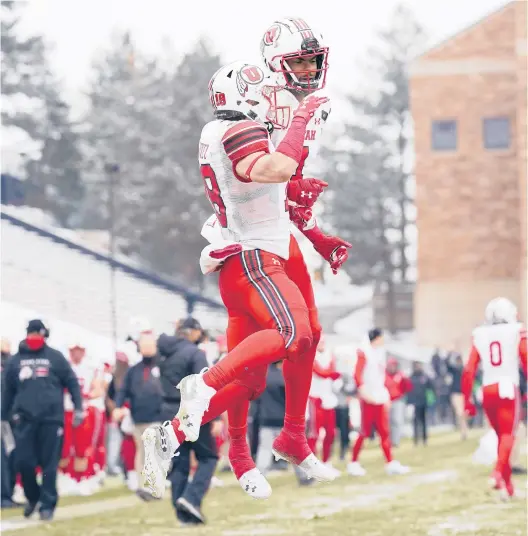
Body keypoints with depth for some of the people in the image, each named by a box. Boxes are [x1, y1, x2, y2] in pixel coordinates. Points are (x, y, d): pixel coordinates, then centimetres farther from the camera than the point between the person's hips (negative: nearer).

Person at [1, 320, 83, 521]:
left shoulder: (55, 357, 5)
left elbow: (72, 383, 7)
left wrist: (78, 409, -1)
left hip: (51, 418, -2)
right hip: (25, 419, 2)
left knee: (49, 464, 0)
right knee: (24, 462, -3)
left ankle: (47, 505, 7)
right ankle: (32, 497, 20)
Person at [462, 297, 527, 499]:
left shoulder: (480, 336, 9)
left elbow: (469, 371, 7)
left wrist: (467, 399, 13)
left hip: (488, 391, 4)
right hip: (508, 388, -4)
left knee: (501, 435, 15)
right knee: (508, 434, -5)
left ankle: (507, 484, 15)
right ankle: (498, 473, -29)